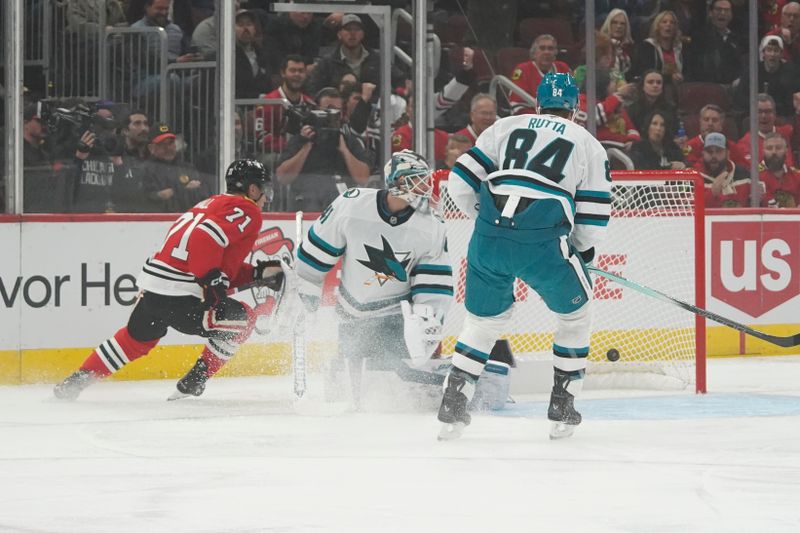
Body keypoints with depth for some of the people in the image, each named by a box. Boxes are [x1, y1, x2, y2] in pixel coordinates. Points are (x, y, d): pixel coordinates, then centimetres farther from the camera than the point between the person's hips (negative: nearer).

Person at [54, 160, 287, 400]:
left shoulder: (215, 203, 26)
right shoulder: (246, 211, -5)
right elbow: (205, 238, -23)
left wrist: (258, 273, 21)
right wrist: (212, 279, -22)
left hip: (152, 287, 9)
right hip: (178, 298, -9)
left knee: (136, 338, 31)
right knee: (240, 318, 4)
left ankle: (76, 381, 35)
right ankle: (194, 382, 3)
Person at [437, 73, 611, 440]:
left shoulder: (505, 128, 22)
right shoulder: (588, 145, 18)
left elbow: (461, 183, 15)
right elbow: (593, 220, 12)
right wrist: (582, 251, 31)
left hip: (488, 240, 2)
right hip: (543, 242, -2)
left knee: (484, 318, 23)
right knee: (575, 313, 22)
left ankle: (452, 409, 14)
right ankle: (561, 410, 20)